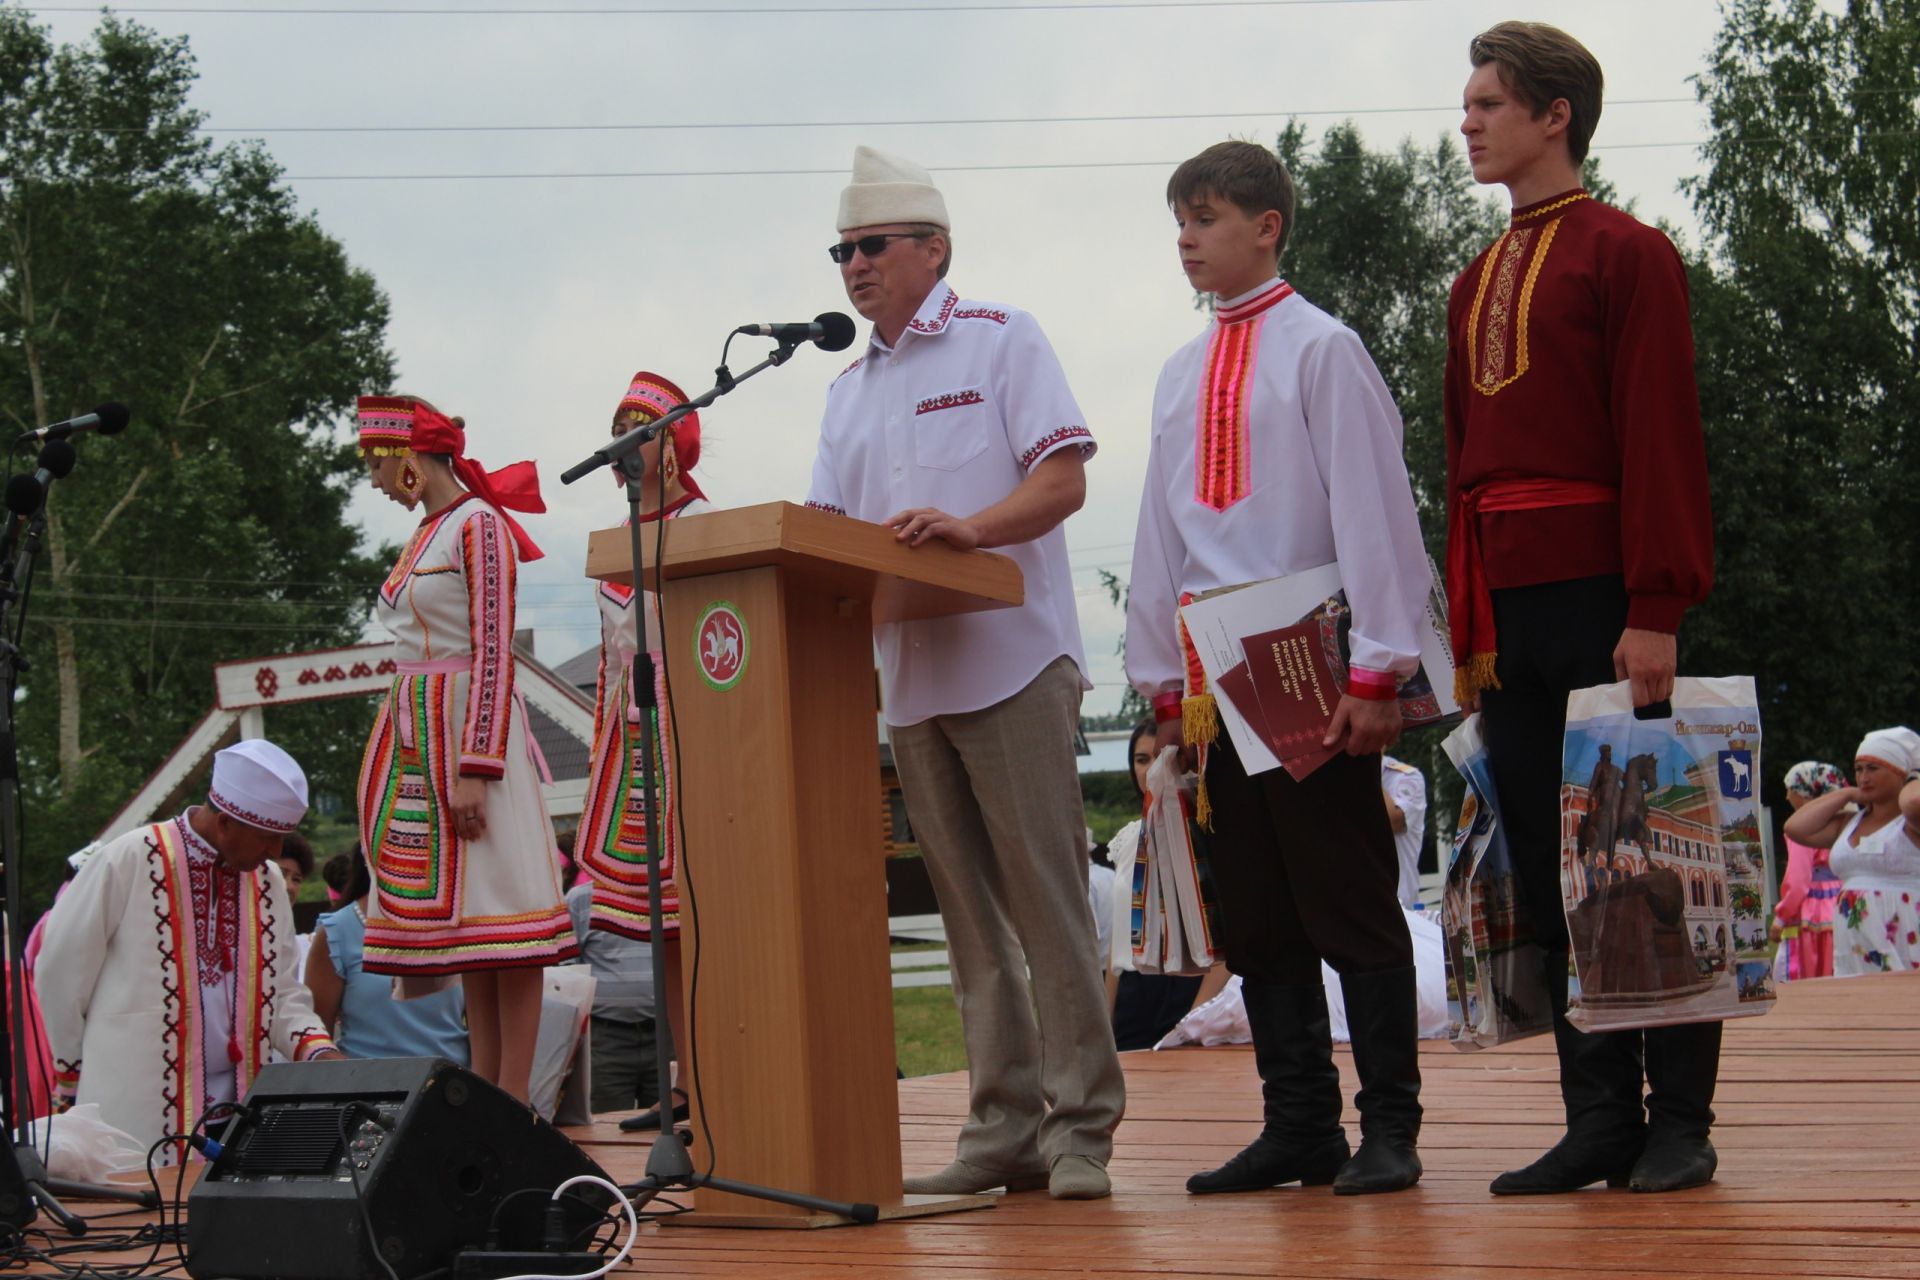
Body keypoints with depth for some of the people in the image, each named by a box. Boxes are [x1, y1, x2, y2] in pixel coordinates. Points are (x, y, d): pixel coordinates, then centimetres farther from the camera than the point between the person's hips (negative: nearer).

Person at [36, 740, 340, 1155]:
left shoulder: (266, 880, 9)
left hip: (236, 1102, 5)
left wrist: (319, 1052, -5)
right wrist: (74, 1074, 6)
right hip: (138, 1109, -5)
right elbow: (60, 973, -3)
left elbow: (280, 992, 13)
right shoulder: (129, 862, -10)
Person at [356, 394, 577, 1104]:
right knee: (459, 914, 7)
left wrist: (475, 769, -22)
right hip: (418, 736, 9)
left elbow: (493, 655, -16)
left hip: (471, 727, -9)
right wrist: (418, 766, 17)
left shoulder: (478, 526, -9)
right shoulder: (424, 535, 18)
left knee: (498, 914, -8)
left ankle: (513, 1100, -8)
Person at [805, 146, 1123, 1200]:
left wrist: (969, 527, -24)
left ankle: (1080, 1125, -3)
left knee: (1047, 897, -7)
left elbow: (1063, 480, -8)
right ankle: (1003, 1128, 10)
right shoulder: (848, 391, 20)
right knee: (970, 912, 7)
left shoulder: (1000, 340, 2)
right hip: (911, 677, 6)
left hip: (1011, 665, -6)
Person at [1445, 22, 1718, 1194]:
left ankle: (1680, 1120, 6)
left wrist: (1654, 610, -16)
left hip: (1603, 606, -7)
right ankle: (1601, 1120, 11)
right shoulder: (1476, 284, 18)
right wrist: (1466, 628, 15)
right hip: (1511, 617, 7)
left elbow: (1663, 437, -9)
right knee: (1549, 877, 6)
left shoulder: (1627, 255, -2)